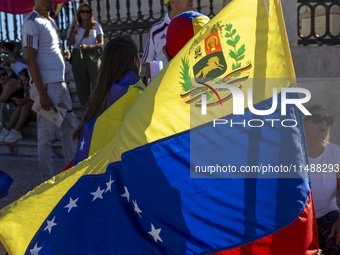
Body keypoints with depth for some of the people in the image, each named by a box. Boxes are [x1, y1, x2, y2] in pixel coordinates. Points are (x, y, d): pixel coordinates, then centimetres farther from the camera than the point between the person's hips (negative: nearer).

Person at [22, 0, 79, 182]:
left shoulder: (51, 22, 15)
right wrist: (43, 94, -22)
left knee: (70, 127, 16)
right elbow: (31, 60, -18)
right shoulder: (32, 23, -13)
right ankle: (47, 179, 9)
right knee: (46, 135, -2)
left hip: (60, 84, 9)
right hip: (46, 86, -9)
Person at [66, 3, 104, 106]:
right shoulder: (74, 26, 14)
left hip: (92, 56, -2)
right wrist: (74, 30, -6)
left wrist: (87, 46, -15)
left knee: (96, 83, -11)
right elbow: (69, 43, 6)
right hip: (78, 57, 2)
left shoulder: (96, 25, 9)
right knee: (82, 85, 0)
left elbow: (101, 44, 1)